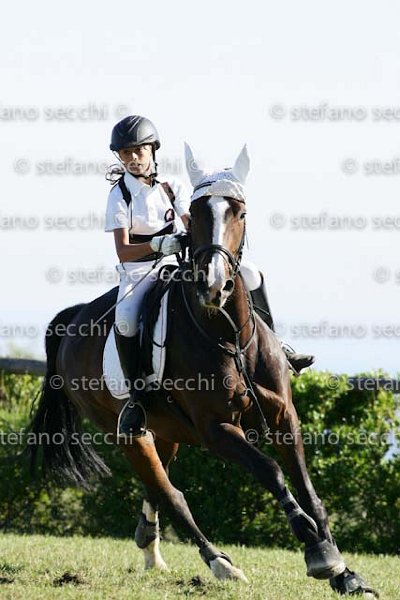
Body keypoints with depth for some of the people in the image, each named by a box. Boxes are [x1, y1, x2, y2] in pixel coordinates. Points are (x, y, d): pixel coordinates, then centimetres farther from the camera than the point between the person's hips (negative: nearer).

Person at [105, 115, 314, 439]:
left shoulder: (172, 185, 4)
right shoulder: (120, 196, -6)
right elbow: (123, 252, -15)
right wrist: (158, 245, -33)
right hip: (140, 271, -4)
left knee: (250, 273, -8)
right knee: (125, 317, -36)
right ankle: (135, 395, -24)